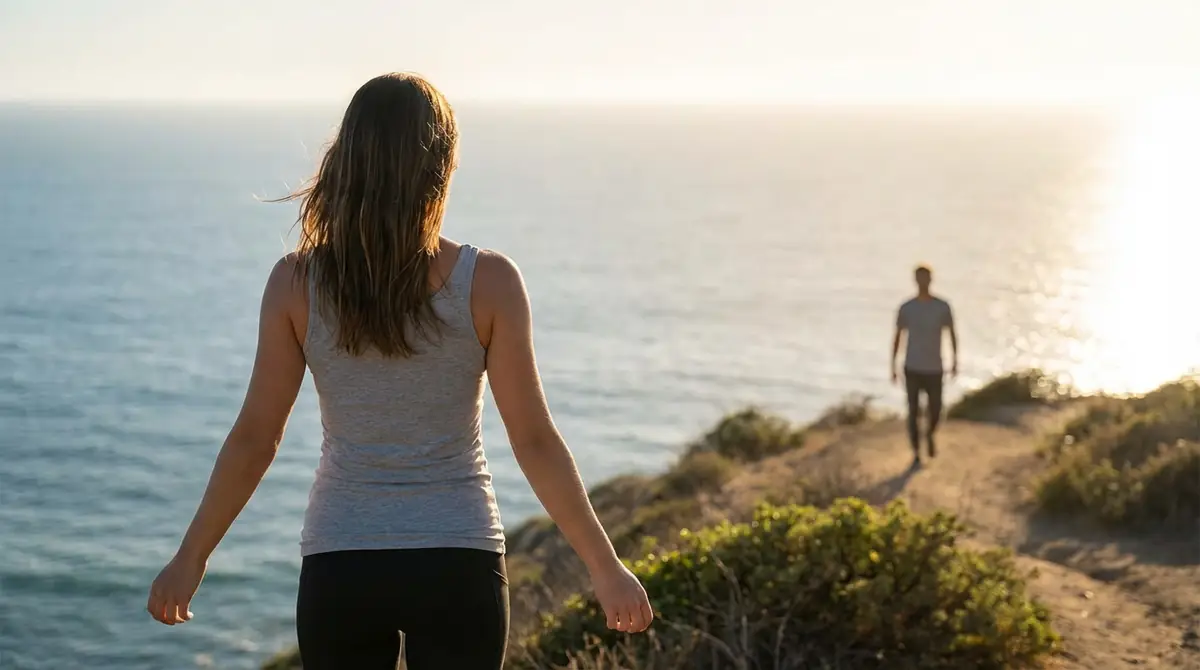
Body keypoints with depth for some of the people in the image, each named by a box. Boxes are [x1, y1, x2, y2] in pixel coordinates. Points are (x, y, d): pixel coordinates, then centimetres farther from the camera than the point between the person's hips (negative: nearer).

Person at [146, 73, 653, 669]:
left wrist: (190, 558, 10)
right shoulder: (488, 282, -9)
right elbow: (534, 442, -9)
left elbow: (254, 439, -2)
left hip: (339, 566, 1)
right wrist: (604, 566, 0)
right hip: (457, 565, -1)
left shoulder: (296, 282, -6)